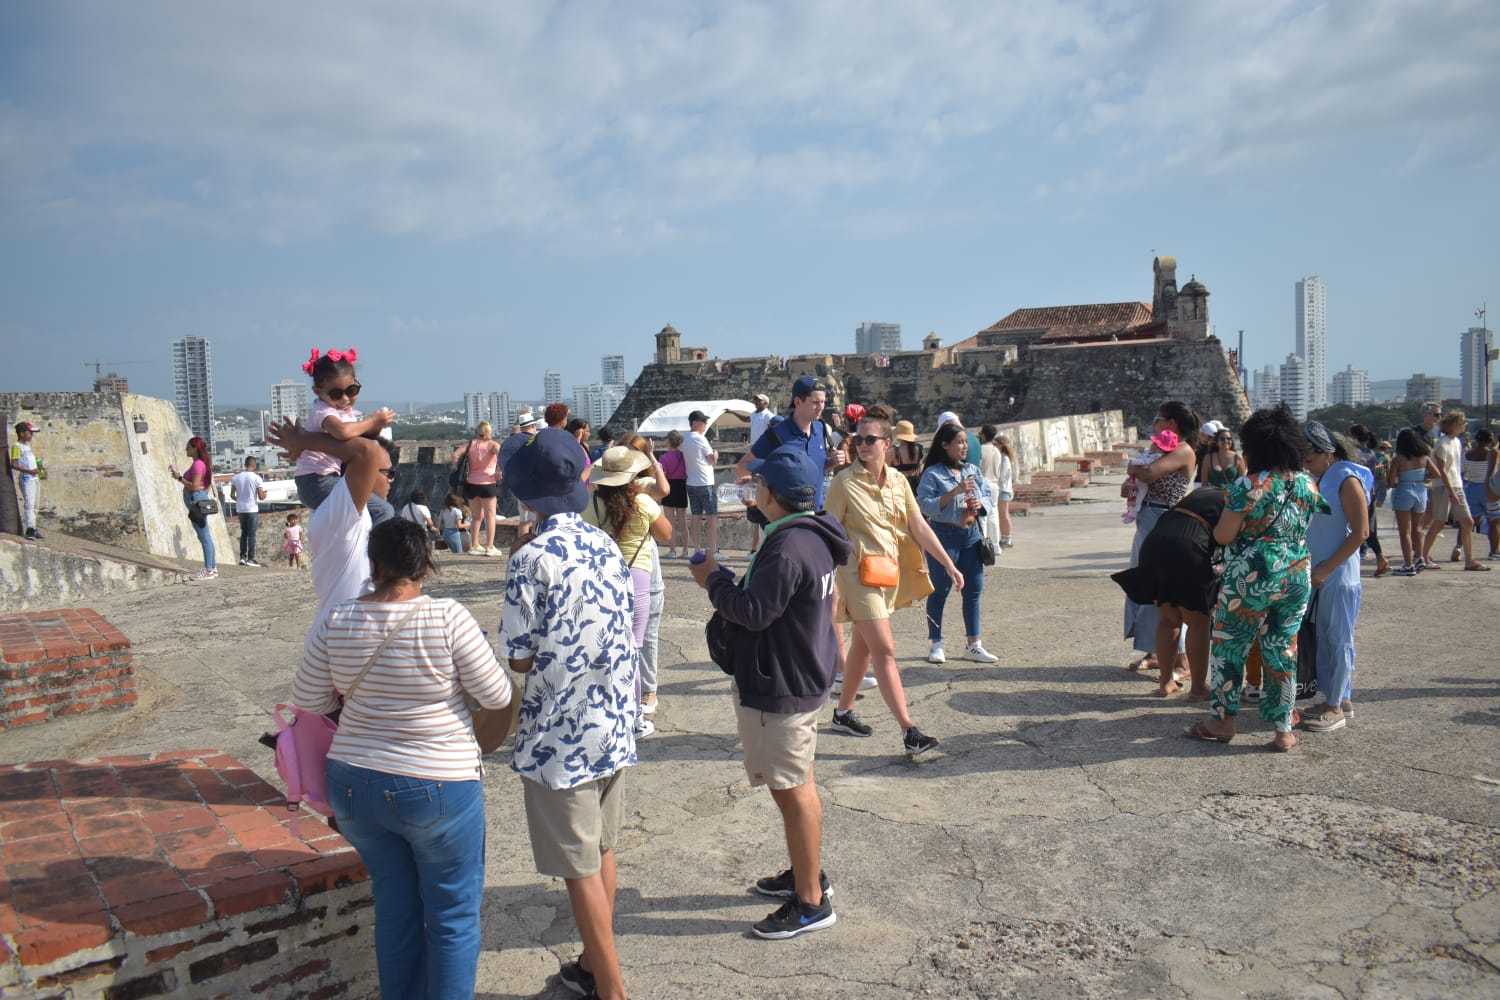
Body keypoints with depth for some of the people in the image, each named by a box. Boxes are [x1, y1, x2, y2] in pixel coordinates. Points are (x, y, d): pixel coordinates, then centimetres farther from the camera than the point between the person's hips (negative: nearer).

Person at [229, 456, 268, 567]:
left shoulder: (236, 477, 3)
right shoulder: (256, 478, -9)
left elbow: (232, 495, 4)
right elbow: (261, 497, -12)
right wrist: (264, 495, 11)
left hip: (240, 509, 4)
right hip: (252, 509, -4)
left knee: (244, 533, 15)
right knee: (251, 534, 0)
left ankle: (242, 557, 13)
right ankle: (250, 559, -2)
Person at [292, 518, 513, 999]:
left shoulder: (336, 623, -6)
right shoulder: (447, 617, -19)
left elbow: (307, 700, 5)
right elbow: (497, 695, -13)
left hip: (355, 784, 5)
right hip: (437, 788, -4)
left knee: (395, 909, 20)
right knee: (453, 915, 12)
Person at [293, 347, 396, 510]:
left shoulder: (347, 411, 15)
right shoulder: (322, 411, -15)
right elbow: (342, 431, -36)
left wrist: (375, 426, -6)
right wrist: (372, 421, -21)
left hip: (329, 479, 10)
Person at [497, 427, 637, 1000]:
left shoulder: (532, 558, -18)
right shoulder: (608, 547, 3)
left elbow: (520, 658, -13)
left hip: (559, 737, -7)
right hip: (612, 725, 7)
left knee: (581, 868, 6)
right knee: (601, 851, 20)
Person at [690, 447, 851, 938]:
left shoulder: (787, 548, -26)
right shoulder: (812, 536, 7)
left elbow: (754, 611, -26)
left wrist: (715, 580, -11)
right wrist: (730, 583, 9)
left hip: (781, 687, -11)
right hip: (803, 675, 11)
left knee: (792, 791, 0)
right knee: (798, 783, 22)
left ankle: (811, 902, 12)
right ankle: (807, 873, 38)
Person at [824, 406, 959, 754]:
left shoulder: (898, 481, 6)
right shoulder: (845, 482, -10)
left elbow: (920, 527, 5)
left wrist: (949, 565, -1)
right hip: (859, 573, -6)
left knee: (863, 646, 16)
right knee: (885, 650, -9)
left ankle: (843, 713, 31)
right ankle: (908, 730, -7)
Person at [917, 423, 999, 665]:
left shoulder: (972, 471, 10)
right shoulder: (933, 473, -7)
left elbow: (989, 496, 15)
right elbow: (925, 505, -15)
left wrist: (981, 503, -8)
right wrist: (954, 492, -21)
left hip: (971, 534, 6)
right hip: (944, 535, -6)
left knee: (974, 589, 8)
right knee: (940, 590, 2)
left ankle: (973, 644, 18)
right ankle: (936, 644, 12)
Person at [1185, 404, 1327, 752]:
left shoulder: (1249, 486, -16)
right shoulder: (1309, 484, 3)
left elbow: (1223, 536, -13)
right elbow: (1307, 526, 15)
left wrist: (1219, 520, 7)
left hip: (1251, 578, -6)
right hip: (1298, 578, 6)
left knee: (1229, 648, 10)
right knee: (1283, 652, 12)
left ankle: (1222, 721, 19)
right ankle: (1284, 730, 17)